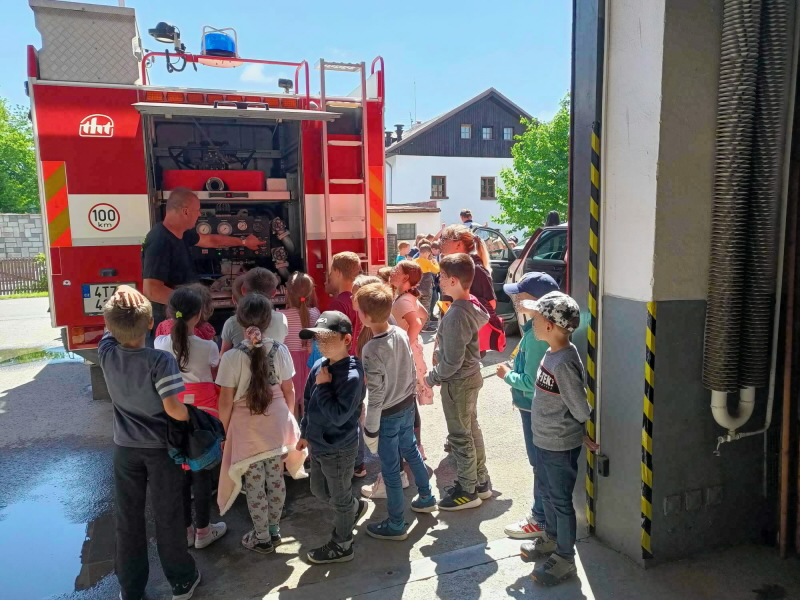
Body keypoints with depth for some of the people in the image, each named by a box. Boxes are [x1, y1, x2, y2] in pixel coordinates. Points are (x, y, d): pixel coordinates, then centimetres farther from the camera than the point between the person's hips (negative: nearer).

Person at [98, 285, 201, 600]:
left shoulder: (106, 353, -13)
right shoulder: (160, 360, -24)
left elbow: (112, 325, 5)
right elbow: (173, 408, -27)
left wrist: (118, 300, -15)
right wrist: (190, 417, -7)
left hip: (125, 449, 3)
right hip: (161, 449, -3)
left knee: (128, 521, 16)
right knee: (168, 518, 12)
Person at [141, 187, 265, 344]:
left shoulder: (181, 233, 4)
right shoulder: (159, 242, -26)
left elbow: (209, 240, 24)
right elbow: (151, 290, -33)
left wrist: (243, 242, 34)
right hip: (163, 324, -9)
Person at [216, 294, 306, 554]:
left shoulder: (232, 356, -17)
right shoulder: (280, 350, -8)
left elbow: (226, 402, -12)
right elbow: (289, 391, 1)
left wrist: (226, 429, 4)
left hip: (246, 427, -3)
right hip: (277, 423, 4)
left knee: (254, 484, 12)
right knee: (275, 478, 19)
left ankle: (262, 538, 27)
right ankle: (274, 529, 37)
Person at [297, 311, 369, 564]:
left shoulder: (352, 375, -27)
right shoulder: (319, 366, -3)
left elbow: (338, 416, -30)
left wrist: (323, 386, -26)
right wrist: (305, 433, 17)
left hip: (338, 449, -8)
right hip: (318, 444, 8)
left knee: (340, 498, 14)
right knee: (319, 491, 26)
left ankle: (341, 546, 36)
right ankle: (356, 507, 52)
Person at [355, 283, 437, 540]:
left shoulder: (371, 350, -27)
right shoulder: (402, 334, -8)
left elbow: (376, 396, -22)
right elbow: (413, 372, 4)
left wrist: (370, 430, -12)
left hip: (388, 415, -7)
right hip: (407, 406, 7)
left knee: (390, 469, 8)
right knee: (411, 451, 27)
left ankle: (395, 525, 23)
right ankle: (426, 497, 46)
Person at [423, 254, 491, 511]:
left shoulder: (456, 315, -27)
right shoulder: (471, 305, 2)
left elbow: (453, 361, -25)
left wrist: (432, 377, -12)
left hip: (457, 382, -9)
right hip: (470, 376, 9)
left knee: (460, 436, 5)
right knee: (472, 430, 20)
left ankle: (468, 492, 19)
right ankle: (480, 481, 34)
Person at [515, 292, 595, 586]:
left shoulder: (564, 363, -29)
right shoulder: (553, 352, -1)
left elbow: (580, 406, -21)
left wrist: (590, 437, -7)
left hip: (561, 445, -9)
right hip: (545, 440, 9)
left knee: (561, 500, 8)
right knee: (547, 492, 25)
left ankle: (565, 559, 26)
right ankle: (551, 539, 46)